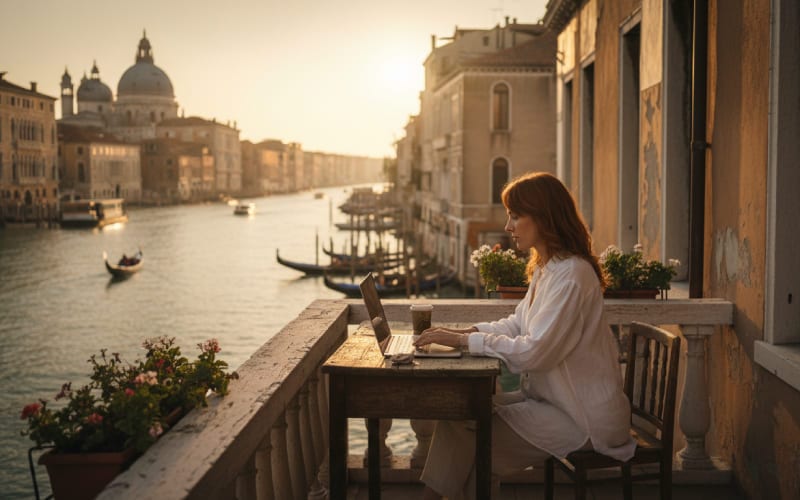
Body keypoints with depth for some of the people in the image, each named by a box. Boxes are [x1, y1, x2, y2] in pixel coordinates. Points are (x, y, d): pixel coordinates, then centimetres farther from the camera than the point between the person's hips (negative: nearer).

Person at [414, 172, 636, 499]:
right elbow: (518, 325, 15)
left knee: (477, 447, -12)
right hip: (551, 398, 9)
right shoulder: (547, 268, 10)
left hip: (584, 418, -9)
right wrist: (465, 331, -1)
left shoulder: (571, 275, -23)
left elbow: (533, 352, -27)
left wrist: (466, 341, -20)